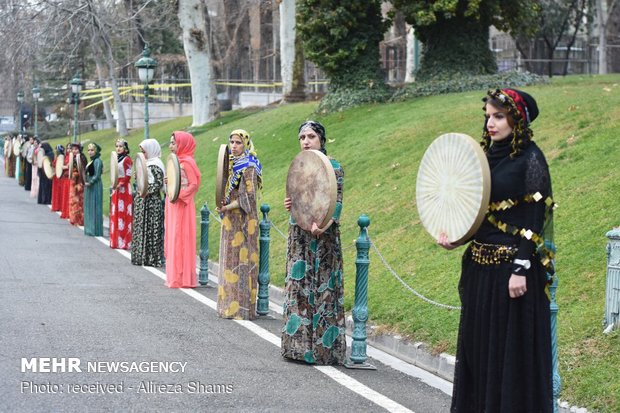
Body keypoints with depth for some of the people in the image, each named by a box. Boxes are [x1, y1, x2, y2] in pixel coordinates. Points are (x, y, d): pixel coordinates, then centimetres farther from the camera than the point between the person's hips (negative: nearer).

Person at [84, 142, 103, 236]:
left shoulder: (97, 161, -13)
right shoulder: (91, 161, 15)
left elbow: (97, 175, -18)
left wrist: (90, 183, -17)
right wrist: (86, 182, 7)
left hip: (95, 187, -10)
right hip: (89, 186, 10)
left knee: (94, 208, -7)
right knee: (89, 208, 12)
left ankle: (96, 230, -4)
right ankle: (90, 229, 18)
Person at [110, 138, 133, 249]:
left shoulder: (127, 159, -9)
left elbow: (128, 175, -14)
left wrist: (120, 184, -17)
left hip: (124, 189, -8)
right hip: (116, 190, 8)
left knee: (123, 214, -8)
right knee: (115, 214, 8)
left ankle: (125, 242, -7)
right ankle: (116, 241, 13)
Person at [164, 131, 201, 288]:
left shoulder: (187, 162, -12)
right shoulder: (175, 160, 14)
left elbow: (194, 184, -17)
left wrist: (179, 196, -23)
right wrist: (168, 181, 3)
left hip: (182, 205, -9)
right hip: (172, 205, 9)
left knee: (180, 239, -6)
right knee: (172, 239, 10)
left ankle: (183, 278, -3)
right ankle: (175, 277, 15)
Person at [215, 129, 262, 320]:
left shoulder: (248, 168, -12)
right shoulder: (232, 165, 13)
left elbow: (247, 197, -17)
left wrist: (226, 208, -14)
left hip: (242, 221, -9)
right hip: (230, 222, 9)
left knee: (240, 260, -7)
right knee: (230, 260, 10)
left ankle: (241, 307, -5)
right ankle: (231, 304, 14)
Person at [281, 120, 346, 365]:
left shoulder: (333, 167, -7)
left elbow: (337, 202, -14)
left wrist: (324, 224, -32)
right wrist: (290, 205, -4)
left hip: (323, 238, -6)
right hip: (299, 237, 6)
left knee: (323, 288, -5)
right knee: (298, 287, 7)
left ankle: (323, 347, -1)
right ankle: (299, 343, 13)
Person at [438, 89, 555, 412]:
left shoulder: (530, 159, -10)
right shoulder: (487, 155, 11)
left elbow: (534, 219, -14)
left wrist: (521, 269, -19)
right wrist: (451, 236, 0)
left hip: (513, 265, -8)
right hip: (480, 265, 8)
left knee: (512, 346, -3)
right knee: (478, 342, 12)